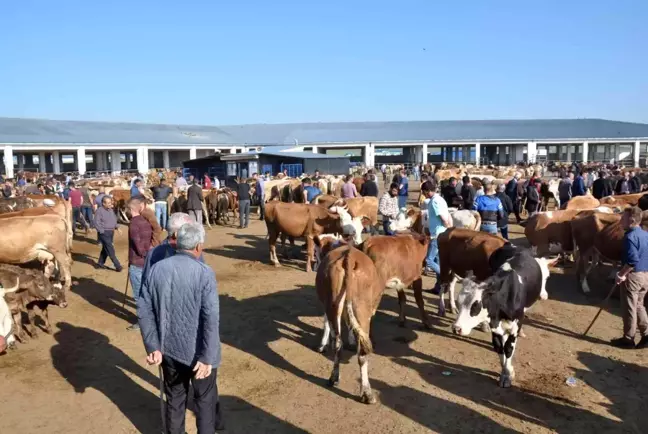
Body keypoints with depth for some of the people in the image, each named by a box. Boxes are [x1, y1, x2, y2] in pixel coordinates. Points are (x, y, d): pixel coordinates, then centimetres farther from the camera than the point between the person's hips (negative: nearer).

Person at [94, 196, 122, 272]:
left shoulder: (111, 210, 11)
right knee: (110, 250, -6)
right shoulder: (99, 210, -13)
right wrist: (102, 231, -18)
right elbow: (96, 223, -16)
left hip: (111, 232, 8)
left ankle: (100, 263, 27)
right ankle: (117, 265, -4)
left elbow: (115, 219, 24)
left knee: (105, 249, 15)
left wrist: (116, 227, 11)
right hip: (104, 233, -8)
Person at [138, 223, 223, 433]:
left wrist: (153, 346, 2)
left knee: (174, 398, 22)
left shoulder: (156, 269, -3)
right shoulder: (204, 273, -18)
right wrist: (207, 357, -18)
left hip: (169, 349, 4)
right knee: (205, 399, 17)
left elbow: (144, 310, -2)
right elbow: (211, 319, -22)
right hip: (198, 351, -4)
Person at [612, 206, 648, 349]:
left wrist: (621, 274, -17)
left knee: (629, 308, 3)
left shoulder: (630, 236, -19)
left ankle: (628, 339, 12)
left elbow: (632, 260, -27)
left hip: (633, 276, -9)